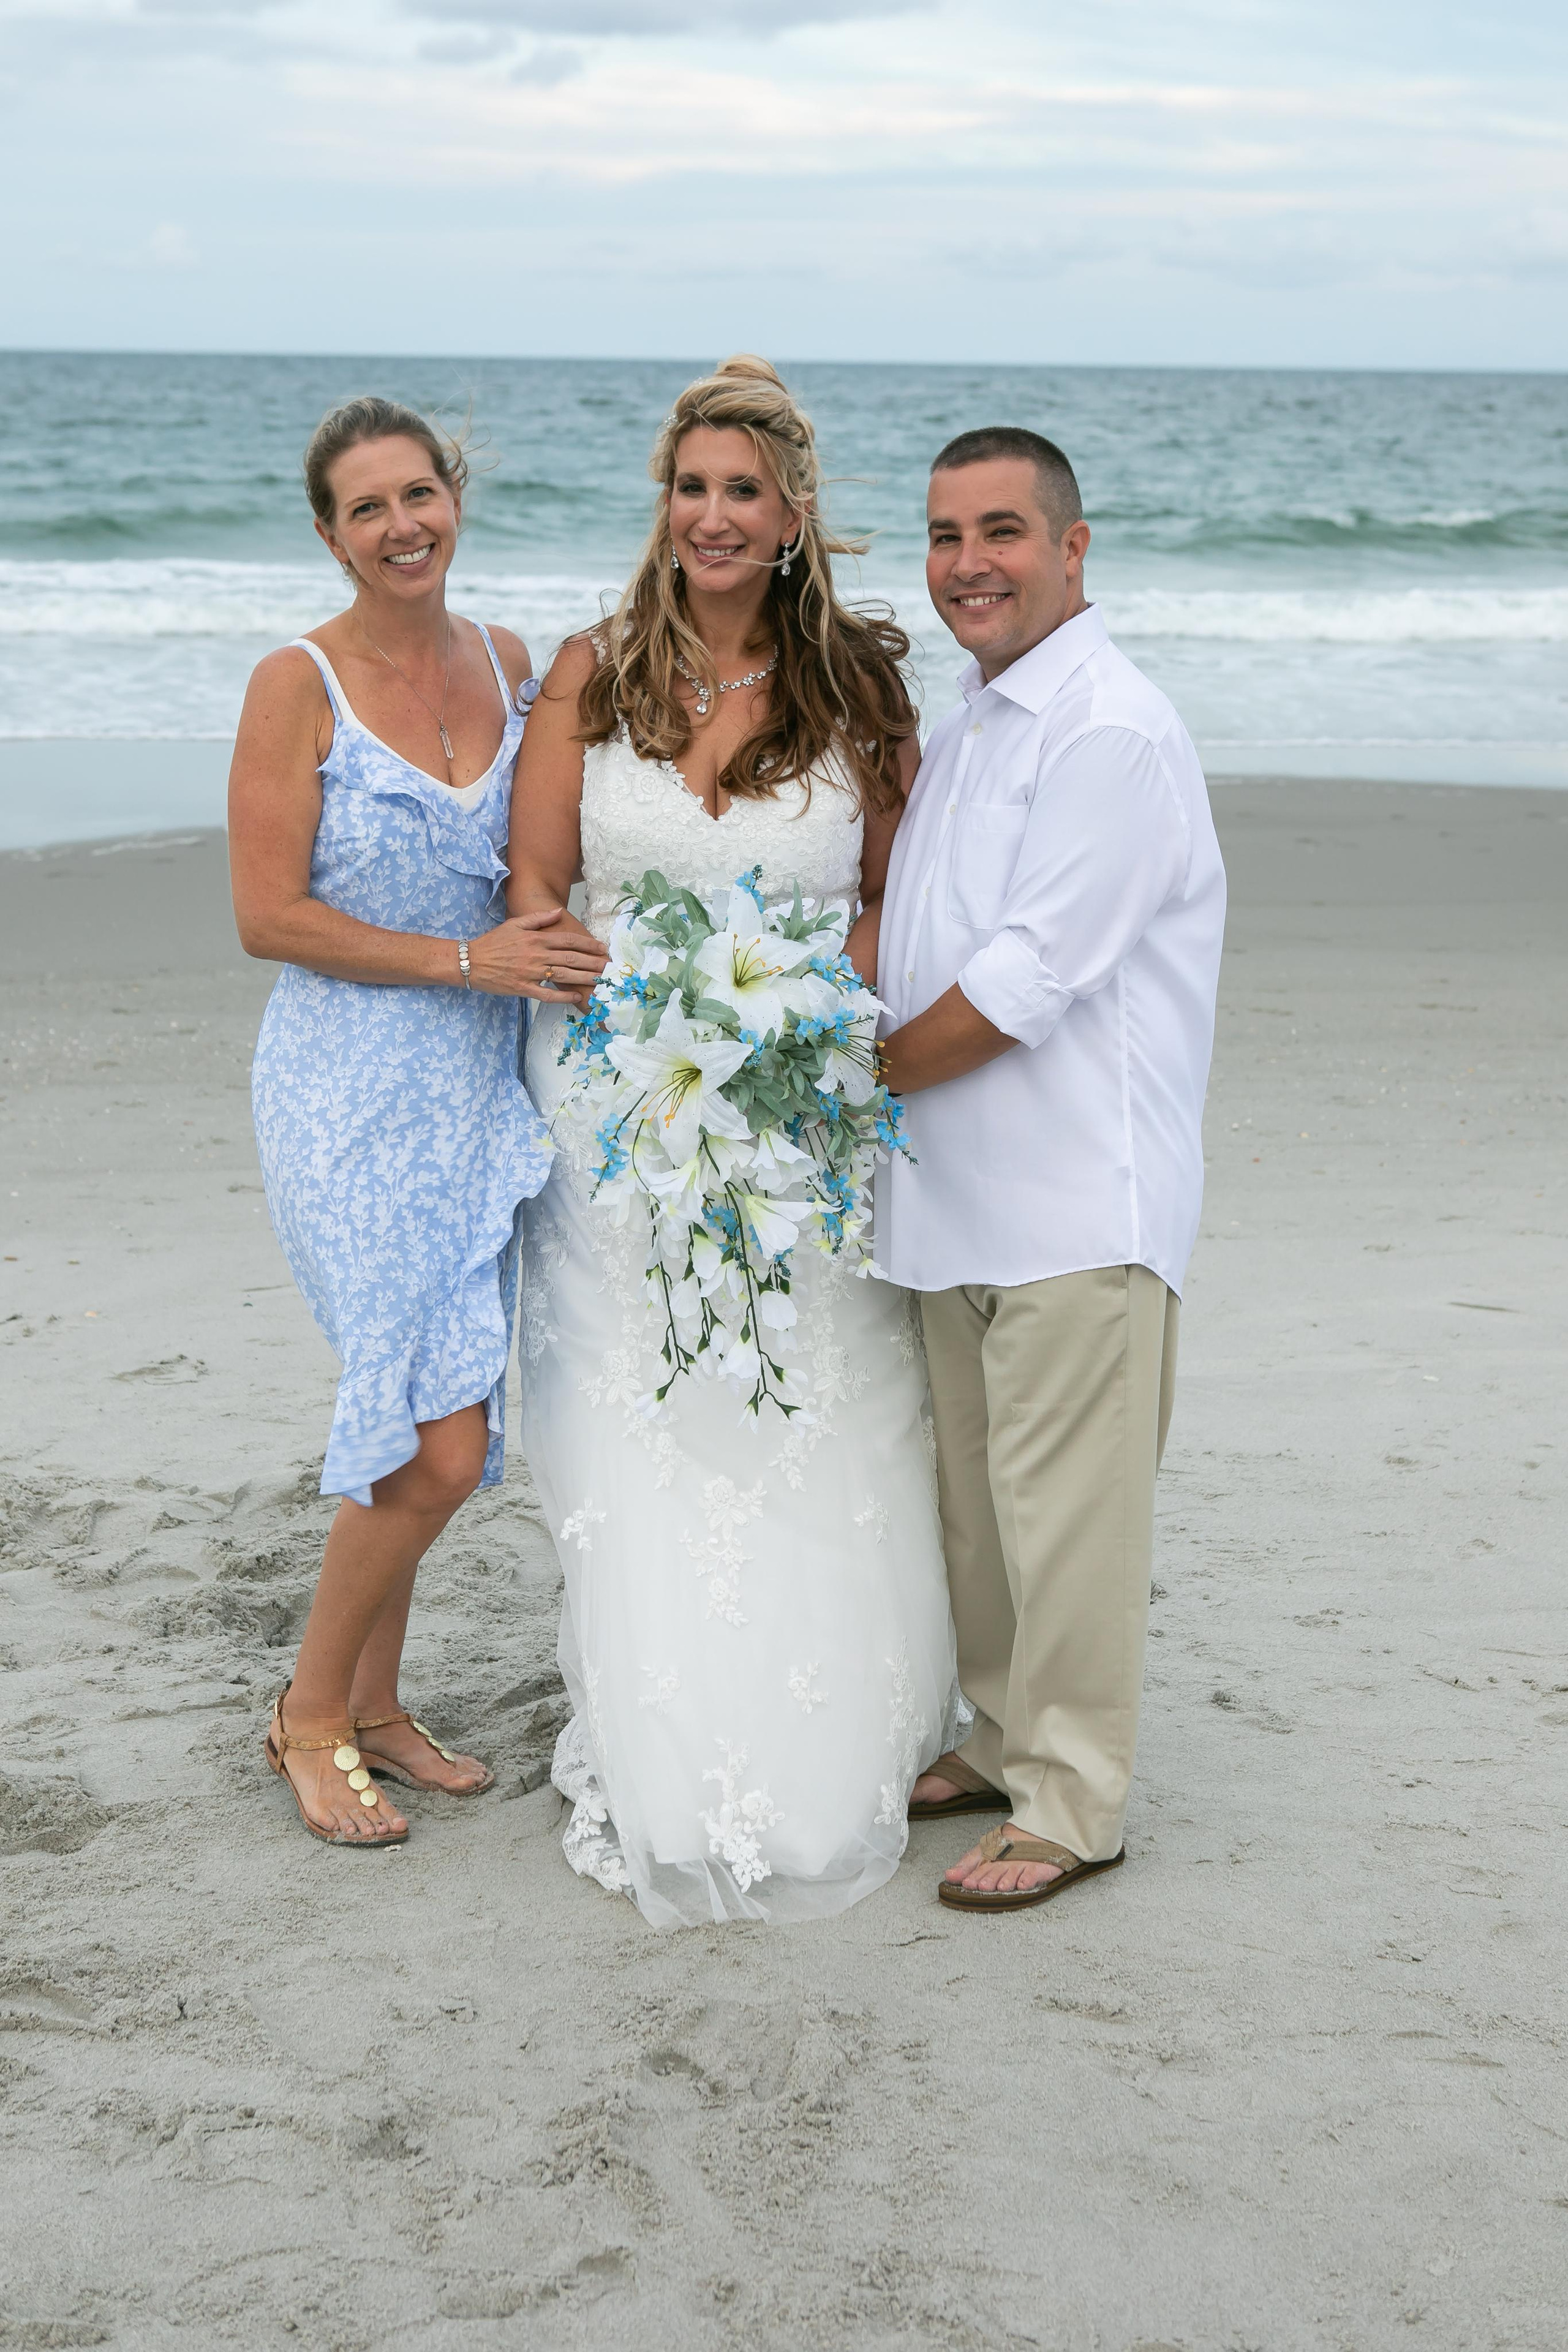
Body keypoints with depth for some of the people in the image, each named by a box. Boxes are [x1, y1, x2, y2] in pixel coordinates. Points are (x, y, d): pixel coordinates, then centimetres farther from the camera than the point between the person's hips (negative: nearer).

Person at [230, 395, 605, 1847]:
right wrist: (462, 959, -16)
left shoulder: (509, 665, 8)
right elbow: (268, 917, -12)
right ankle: (312, 1715, 11)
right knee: (443, 1438, -10)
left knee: (424, 1422, 12)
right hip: (353, 1093, -6)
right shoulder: (300, 686, -9)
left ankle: (373, 1705, 27)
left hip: (480, 1089, 6)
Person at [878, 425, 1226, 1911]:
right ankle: (1007, 1742, 32)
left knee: (1061, 1503, -2)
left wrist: (860, 1075, -9)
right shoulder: (964, 728, 16)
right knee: (974, 1495, 17)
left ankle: (1072, 1805, 9)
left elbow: (1024, 979, -20)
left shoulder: (1112, 734, -15)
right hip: (956, 1190, 9)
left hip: (1076, 1202, -9)